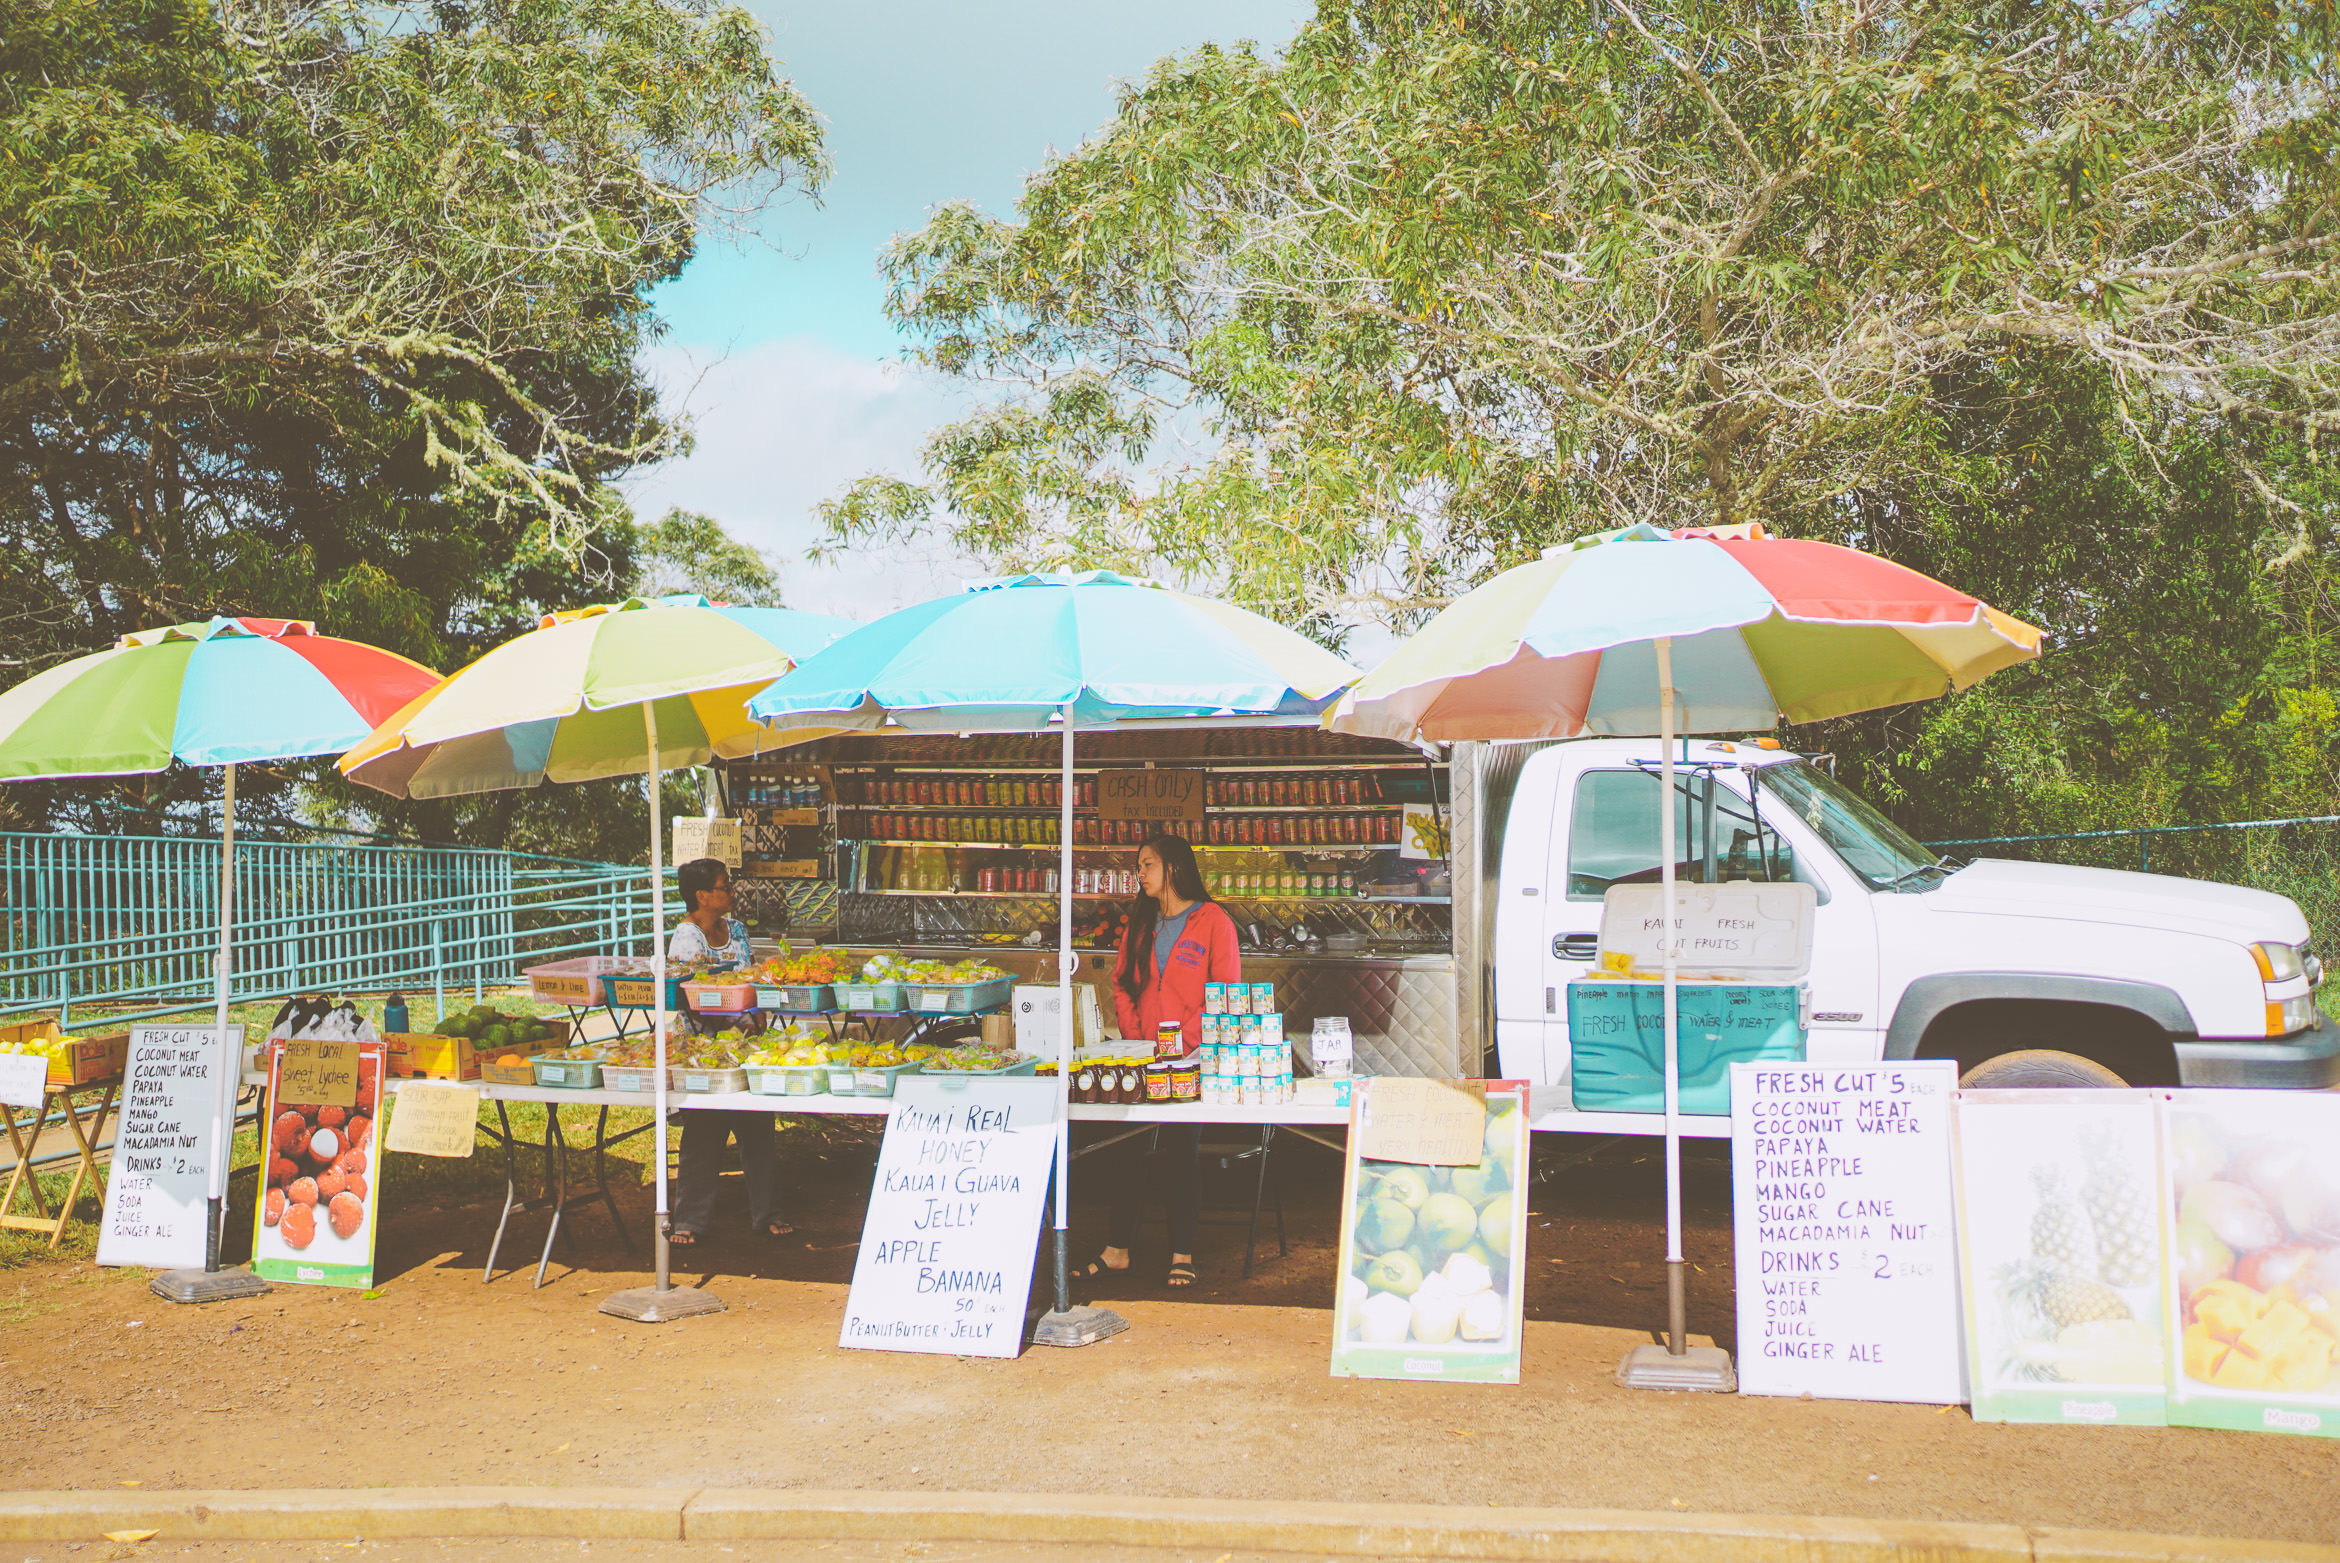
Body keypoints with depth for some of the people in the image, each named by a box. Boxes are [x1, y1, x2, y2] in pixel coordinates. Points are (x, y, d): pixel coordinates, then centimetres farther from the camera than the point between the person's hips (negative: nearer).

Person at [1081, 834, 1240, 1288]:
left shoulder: (1212, 920, -4)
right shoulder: (1140, 923, 14)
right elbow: (1121, 983, 15)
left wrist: (1184, 1039, -15)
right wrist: (1134, 1036, -1)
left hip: (1192, 1056, -5)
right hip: (1143, 1056, 5)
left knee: (1183, 1147, 0)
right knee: (1130, 1145, 5)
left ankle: (1182, 1253, 8)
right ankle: (1117, 1247, 12)